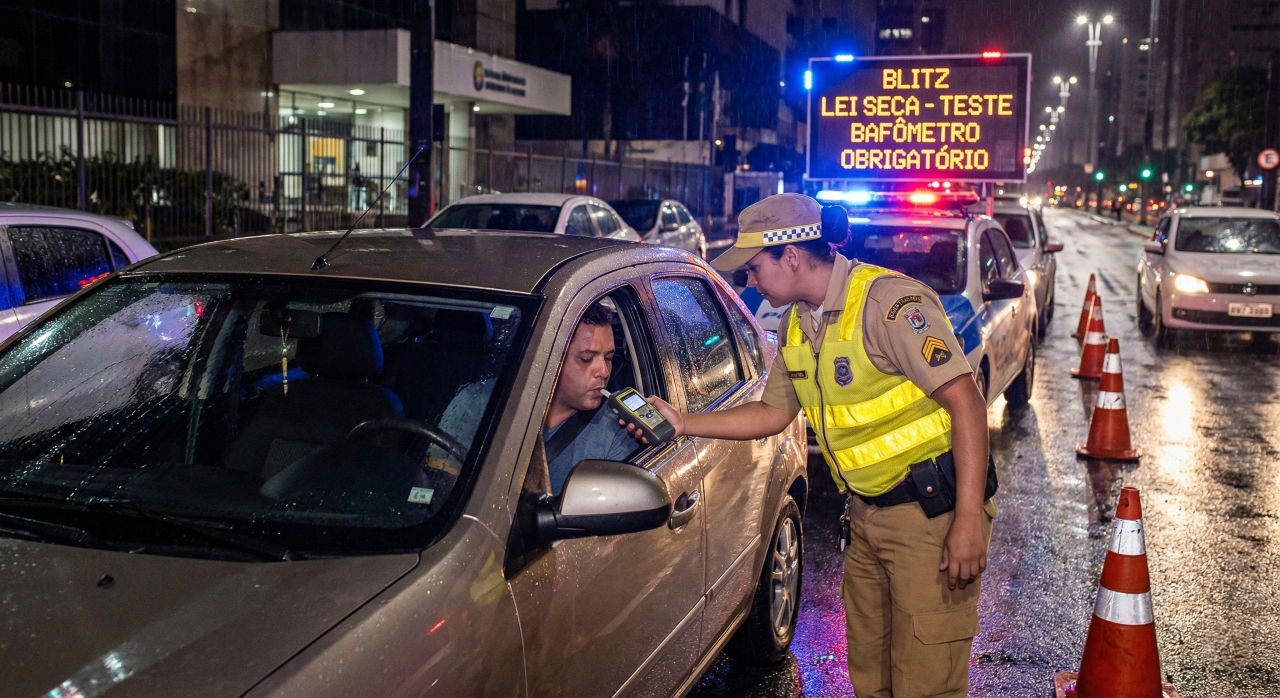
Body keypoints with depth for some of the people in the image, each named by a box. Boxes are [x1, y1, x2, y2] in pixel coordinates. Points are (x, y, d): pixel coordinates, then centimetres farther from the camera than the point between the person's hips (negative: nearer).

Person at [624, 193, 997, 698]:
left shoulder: (888, 301, -18)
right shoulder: (797, 324, 9)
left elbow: (966, 403, -21)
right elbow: (773, 414, 18)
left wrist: (969, 522, -25)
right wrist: (682, 424, 9)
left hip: (932, 510, -8)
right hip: (866, 514, 8)